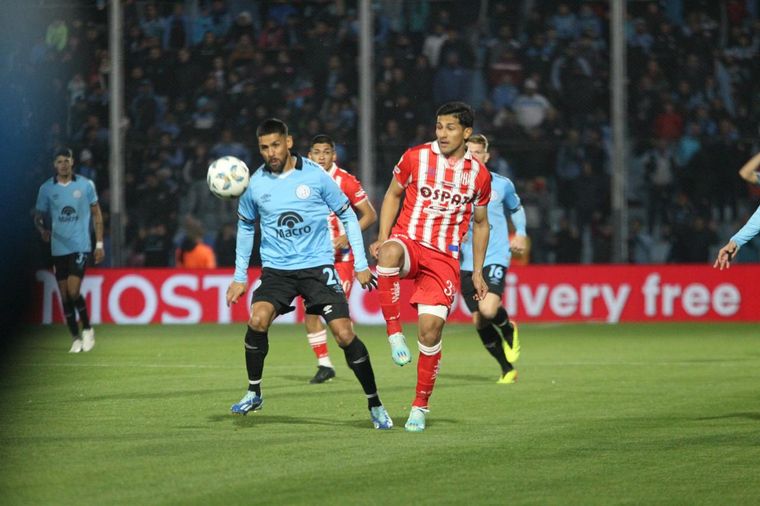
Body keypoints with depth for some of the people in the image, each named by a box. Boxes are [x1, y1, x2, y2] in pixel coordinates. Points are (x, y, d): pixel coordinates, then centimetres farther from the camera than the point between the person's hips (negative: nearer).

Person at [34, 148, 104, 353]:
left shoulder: (85, 185, 0)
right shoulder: (46, 188, 4)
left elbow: (96, 214, 7)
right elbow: (38, 215, 9)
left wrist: (99, 244, 3)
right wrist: (43, 229, -14)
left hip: (80, 246, -3)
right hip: (58, 249, 3)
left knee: (73, 292, -15)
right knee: (64, 295, 4)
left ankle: (87, 329, 6)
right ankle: (75, 338, 15)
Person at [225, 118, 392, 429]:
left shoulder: (315, 176, -6)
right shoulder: (255, 184, 1)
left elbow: (347, 216, 3)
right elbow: (245, 227, 17)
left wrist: (361, 265, 0)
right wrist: (239, 277, 15)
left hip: (317, 266, -2)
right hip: (276, 269, 2)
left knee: (344, 334, -11)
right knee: (257, 320, -24)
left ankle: (375, 405, 5)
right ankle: (253, 393, -3)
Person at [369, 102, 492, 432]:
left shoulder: (479, 175, 6)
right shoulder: (415, 157, 2)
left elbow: (480, 224, 17)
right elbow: (393, 195, 12)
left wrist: (477, 272, 14)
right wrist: (382, 239, -1)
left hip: (444, 256, 1)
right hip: (408, 240, -1)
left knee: (431, 327, -10)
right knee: (389, 253, -40)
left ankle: (421, 405, 5)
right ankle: (394, 331, -28)